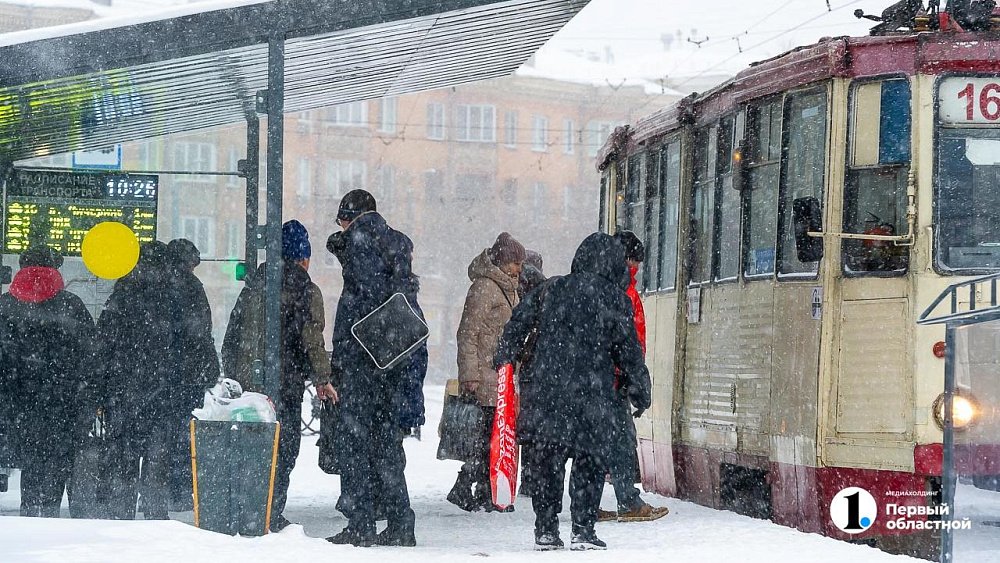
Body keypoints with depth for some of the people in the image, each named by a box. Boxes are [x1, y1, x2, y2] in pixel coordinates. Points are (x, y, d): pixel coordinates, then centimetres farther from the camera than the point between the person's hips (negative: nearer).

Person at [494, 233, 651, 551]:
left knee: (545, 460, 10)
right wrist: (640, 393, 11)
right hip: (591, 394, -3)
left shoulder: (551, 289, 9)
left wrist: (504, 361, 19)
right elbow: (628, 350, 2)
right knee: (590, 461, 5)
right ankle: (583, 530, -1)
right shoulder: (612, 298, 0)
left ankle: (545, 530, 10)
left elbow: (517, 324, 9)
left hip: (544, 390, 3)